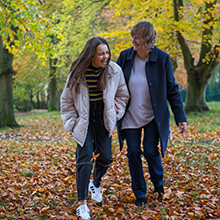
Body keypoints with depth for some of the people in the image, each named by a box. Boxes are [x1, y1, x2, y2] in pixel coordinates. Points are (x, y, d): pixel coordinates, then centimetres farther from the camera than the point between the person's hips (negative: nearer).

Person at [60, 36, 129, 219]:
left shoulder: (115, 71, -7)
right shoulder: (77, 74, -11)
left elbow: (123, 95, 9)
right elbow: (67, 101, 2)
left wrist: (115, 114, 2)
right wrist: (73, 122, -2)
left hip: (103, 121, 2)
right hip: (84, 121, -2)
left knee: (105, 157, 4)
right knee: (85, 160, -13)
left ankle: (96, 183, 39)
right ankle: (83, 205, -11)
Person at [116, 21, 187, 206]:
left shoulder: (162, 59, -10)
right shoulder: (125, 57, -4)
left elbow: (172, 90, -4)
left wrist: (180, 117, -7)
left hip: (153, 116, -2)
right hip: (130, 116, 2)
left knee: (151, 152, -7)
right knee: (134, 154, 1)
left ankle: (159, 186, 23)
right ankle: (140, 195, 18)